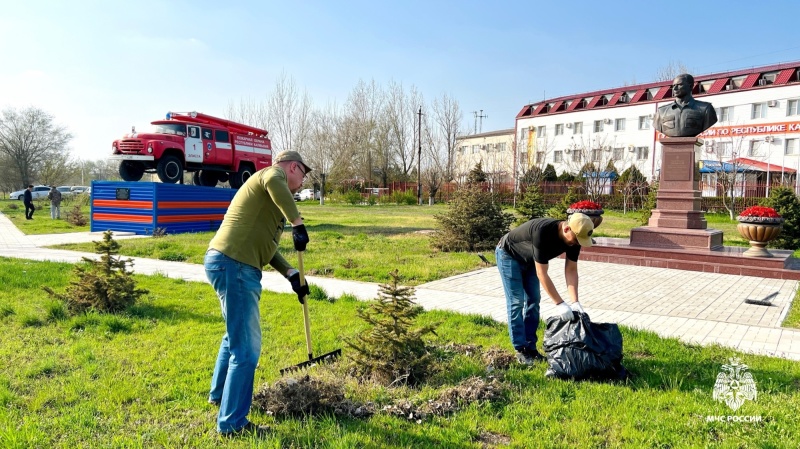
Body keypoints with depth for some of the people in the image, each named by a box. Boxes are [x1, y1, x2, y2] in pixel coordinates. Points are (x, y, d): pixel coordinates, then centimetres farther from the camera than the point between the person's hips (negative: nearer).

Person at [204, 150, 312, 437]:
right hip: (234, 265, -11)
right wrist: (297, 222, -31)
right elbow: (273, 183, -30)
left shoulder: (270, 196, 26)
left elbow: (266, 244, 23)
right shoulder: (274, 173, -2)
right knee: (246, 347, -5)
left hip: (229, 263, 11)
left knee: (236, 335, 28)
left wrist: (291, 274, 12)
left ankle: (219, 394, 46)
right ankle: (232, 424, 4)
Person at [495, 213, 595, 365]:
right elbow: (542, 274, -37)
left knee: (534, 300, 3)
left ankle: (530, 347, 11)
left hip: (529, 260, 7)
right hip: (508, 255, -7)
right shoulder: (542, 232, -42)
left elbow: (571, 270, -13)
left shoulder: (574, 238, -20)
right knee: (516, 302, -10)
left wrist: (575, 302, -24)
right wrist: (559, 304, -35)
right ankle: (521, 350, -3)